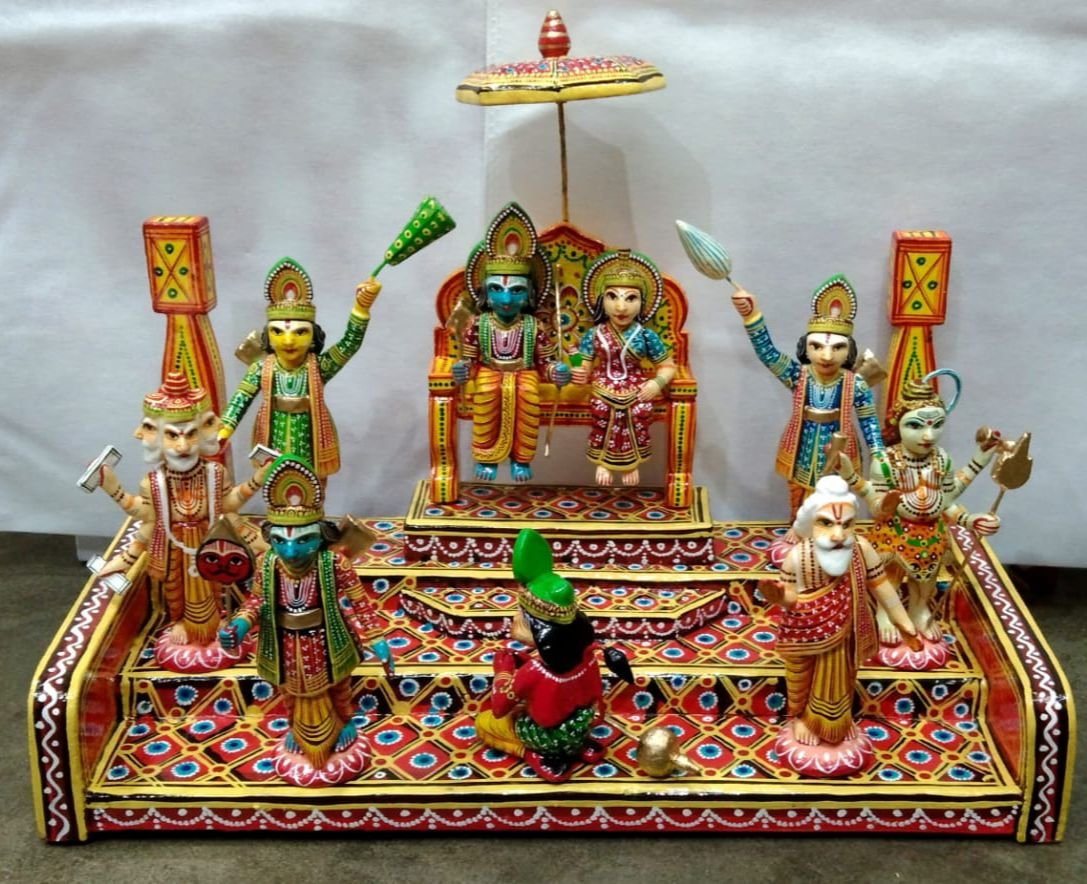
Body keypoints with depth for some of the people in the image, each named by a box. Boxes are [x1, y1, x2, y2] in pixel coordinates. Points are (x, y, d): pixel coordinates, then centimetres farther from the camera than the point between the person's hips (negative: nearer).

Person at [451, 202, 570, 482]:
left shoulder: (533, 326, 2)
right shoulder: (479, 324, 1)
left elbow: (544, 361, 5)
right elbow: (469, 358, 6)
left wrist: (555, 371, -14)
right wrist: (463, 369, -15)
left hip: (524, 374, 0)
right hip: (490, 374, 0)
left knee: (528, 394, -34)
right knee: (487, 393, -35)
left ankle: (521, 459, -16)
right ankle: (486, 457, -15)